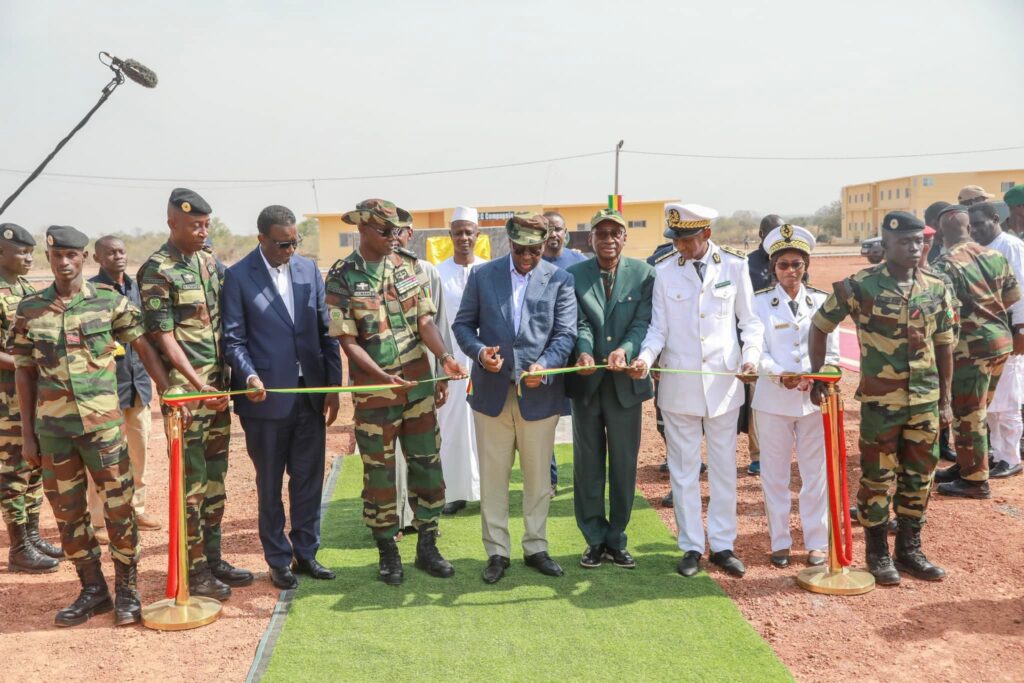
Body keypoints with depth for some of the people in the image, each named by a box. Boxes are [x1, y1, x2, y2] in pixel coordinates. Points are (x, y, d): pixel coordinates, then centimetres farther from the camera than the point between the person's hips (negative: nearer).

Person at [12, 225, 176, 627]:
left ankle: (127, 590, 16)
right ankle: (92, 589, 24)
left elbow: (143, 347, -3)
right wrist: (27, 435, 5)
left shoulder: (109, 301, -2)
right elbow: (24, 373, 7)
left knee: (119, 507, 2)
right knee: (68, 513, 10)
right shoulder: (30, 310, 4)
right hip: (52, 428, 3)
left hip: (102, 423, -2)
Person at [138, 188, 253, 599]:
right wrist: (200, 386, -19)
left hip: (217, 384, 7)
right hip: (185, 389, -7)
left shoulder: (208, 262, 10)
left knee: (215, 477, 12)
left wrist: (224, 379, 8)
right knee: (191, 480, 0)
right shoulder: (157, 272, -10)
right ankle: (195, 570, 10)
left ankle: (213, 558, 23)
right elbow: (163, 337, -14)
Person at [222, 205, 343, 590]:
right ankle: (278, 560, 23)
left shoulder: (309, 270, 7)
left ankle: (305, 553, 25)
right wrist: (249, 377, -23)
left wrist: (333, 386, 3)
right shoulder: (237, 277, -5)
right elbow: (233, 338, -6)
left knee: (309, 480, 11)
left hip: (310, 395, 4)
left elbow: (325, 331, 7)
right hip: (267, 397, -3)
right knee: (270, 484, 9)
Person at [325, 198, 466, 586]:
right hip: (373, 391, -3)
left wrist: (444, 357, -17)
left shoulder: (410, 268, 4)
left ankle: (427, 546, 23)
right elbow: (348, 341, -11)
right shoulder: (341, 277, -7)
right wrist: (384, 376, -23)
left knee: (426, 464, 9)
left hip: (419, 385, 4)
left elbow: (425, 321, 2)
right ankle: (387, 551, 21)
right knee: (379, 472, 7)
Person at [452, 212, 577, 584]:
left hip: (539, 393, 0)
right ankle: (497, 551, 19)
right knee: (493, 476, 7)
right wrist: (479, 351, -13)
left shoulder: (559, 280, 0)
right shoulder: (482, 275, 3)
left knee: (538, 476, 10)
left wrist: (544, 365, -21)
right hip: (491, 391, 1)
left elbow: (566, 333, -3)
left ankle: (536, 547, 26)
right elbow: (463, 324, 7)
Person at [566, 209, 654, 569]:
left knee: (624, 464, 9)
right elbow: (578, 323, -7)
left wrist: (625, 350, -26)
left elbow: (643, 321, -7)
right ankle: (595, 539, 21)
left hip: (625, 382, 0)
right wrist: (583, 351, -27)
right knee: (588, 463, 8)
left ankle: (616, 538, 23)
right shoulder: (573, 275, 1)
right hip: (586, 381, 0)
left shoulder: (643, 274, 1)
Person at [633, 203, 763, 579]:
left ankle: (722, 544, 21)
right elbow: (659, 327, 0)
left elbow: (750, 321, 3)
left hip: (724, 382, 0)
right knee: (684, 468, 7)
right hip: (679, 384, 0)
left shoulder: (734, 266, -1)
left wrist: (751, 357, -13)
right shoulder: (665, 272, -1)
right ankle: (692, 546, 19)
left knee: (724, 466, 9)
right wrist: (645, 356, -18)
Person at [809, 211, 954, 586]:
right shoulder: (860, 285, -10)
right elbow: (820, 326, 0)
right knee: (877, 477, 5)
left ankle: (909, 549, 28)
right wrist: (817, 377, -4)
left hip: (925, 399, 4)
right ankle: (878, 553, 19)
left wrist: (945, 400, 9)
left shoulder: (937, 287, 2)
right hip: (880, 400, -4)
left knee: (919, 476, 13)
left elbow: (944, 345, 9)